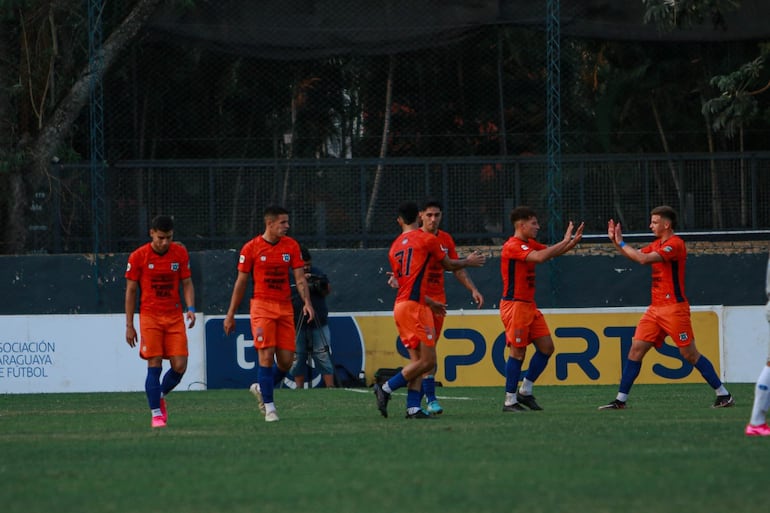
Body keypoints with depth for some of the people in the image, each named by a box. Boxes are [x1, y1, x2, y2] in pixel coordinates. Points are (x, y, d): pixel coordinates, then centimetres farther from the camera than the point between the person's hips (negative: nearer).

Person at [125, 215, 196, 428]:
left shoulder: (180, 253, 2)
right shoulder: (138, 257, -5)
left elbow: (187, 283, 9)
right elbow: (130, 291, 1)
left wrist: (191, 308, -9)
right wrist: (129, 325, -1)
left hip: (175, 317, 2)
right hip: (149, 317, -2)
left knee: (180, 366, -4)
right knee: (154, 366, -9)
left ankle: (160, 396, 24)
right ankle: (156, 414, -1)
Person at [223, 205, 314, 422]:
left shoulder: (291, 246, 6)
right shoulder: (251, 248, -2)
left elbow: (300, 278, 4)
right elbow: (241, 283, 4)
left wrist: (307, 302, -13)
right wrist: (230, 315, 4)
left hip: (285, 307, 4)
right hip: (262, 306, -4)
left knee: (286, 360, -1)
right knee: (266, 355, -13)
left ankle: (261, 389, 26)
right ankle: (269, 406, -7)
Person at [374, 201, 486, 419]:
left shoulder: (395, 246, 17)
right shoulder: (427, 239, -2)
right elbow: (449, 265, 11)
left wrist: (430, 303, 35)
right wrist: (469, 261, 30)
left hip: (400, 305, 8)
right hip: (415, 306, -8)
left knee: (417, 360, 8)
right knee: (427, 360, -6)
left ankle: (413, 407, 0)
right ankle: (386, 389, -10)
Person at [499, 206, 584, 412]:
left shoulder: (529, 244, 14)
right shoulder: (513, 246, -16)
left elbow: (551, 252, 17)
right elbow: (540, 257, -30)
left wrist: (573, 241, -1)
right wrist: (565, 242, -23)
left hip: (529, 305, 9)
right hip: (515, 305, -9)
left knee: (546, 347, 6)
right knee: (517, 352, -7)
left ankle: (525, 391, 15)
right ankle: (510, 401, 0)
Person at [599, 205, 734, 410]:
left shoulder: (675, 244, -14)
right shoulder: (656, 244, 15)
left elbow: (643, 259, -23)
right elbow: (635, 256, 22)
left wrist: (621, 243, -14)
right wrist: (616, 241, 9)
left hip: (674, 308, -9)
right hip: (656, 308, 9)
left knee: (690, 354, -7)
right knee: (636, 349, 1)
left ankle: (724, 395, 2)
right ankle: (621, 399, 2)